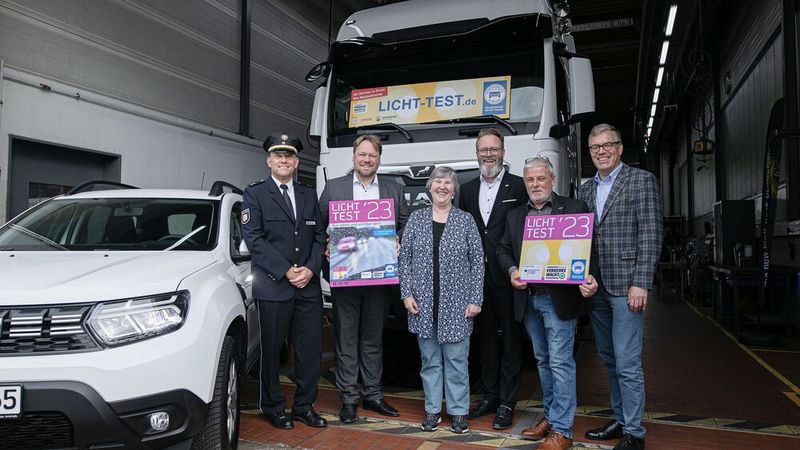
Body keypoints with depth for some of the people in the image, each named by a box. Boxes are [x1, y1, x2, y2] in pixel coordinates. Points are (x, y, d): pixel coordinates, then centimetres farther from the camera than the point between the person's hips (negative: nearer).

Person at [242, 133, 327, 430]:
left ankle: (304, 406, 21)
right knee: (272, 349, 6)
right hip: (273, 286, -4)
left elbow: (319, 236, 11)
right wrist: (286, 271, -13)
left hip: (309, 286, 4)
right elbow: (253, 238, -7)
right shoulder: (255, 193, 2)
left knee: (311, 349, 7)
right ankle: (273, 408, 21)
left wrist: (310, 268, -5)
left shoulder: (309, 196, 15)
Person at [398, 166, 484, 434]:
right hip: (423, 304, 2)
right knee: (430, 360, 11)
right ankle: (432, 410, 23)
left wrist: (475, 300, -6)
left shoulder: (466, 220, 0)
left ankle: (458, 411, 20)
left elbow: (477, 261, -1)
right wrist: (406, 294, -4)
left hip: (456, 304, -1)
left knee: (456, 360, 6)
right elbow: (404, 259, 5)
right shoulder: (416, 219, 4)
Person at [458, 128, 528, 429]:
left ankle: (507, 402, 14)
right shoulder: (467, 190, 11)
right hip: (477, 277, 5)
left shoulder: (519, 187, -3)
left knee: (511, 340, 5)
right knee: (485, 337, 14)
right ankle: (489, 395, 27)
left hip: (508, 278, -5)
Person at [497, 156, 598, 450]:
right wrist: (512, 271, -4)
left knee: (560, 362, -3)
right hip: (528, 299, 6)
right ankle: (550, 417, 30)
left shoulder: (574, 209, -2)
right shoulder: (515, 215, 14)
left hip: (559, 297, -5)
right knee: (543, 360, 16)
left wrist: (587, 279, -24)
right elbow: (503, 249, 16)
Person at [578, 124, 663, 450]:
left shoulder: (641, 181, -2)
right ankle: (620, 420, 28)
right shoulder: (586, 190, 14)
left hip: (625, 286, -6)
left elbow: (650, 236, -9)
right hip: (595, 288, 6)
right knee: (610, 360, 15)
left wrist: (640, 284, -15)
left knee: (627, 364, -4)